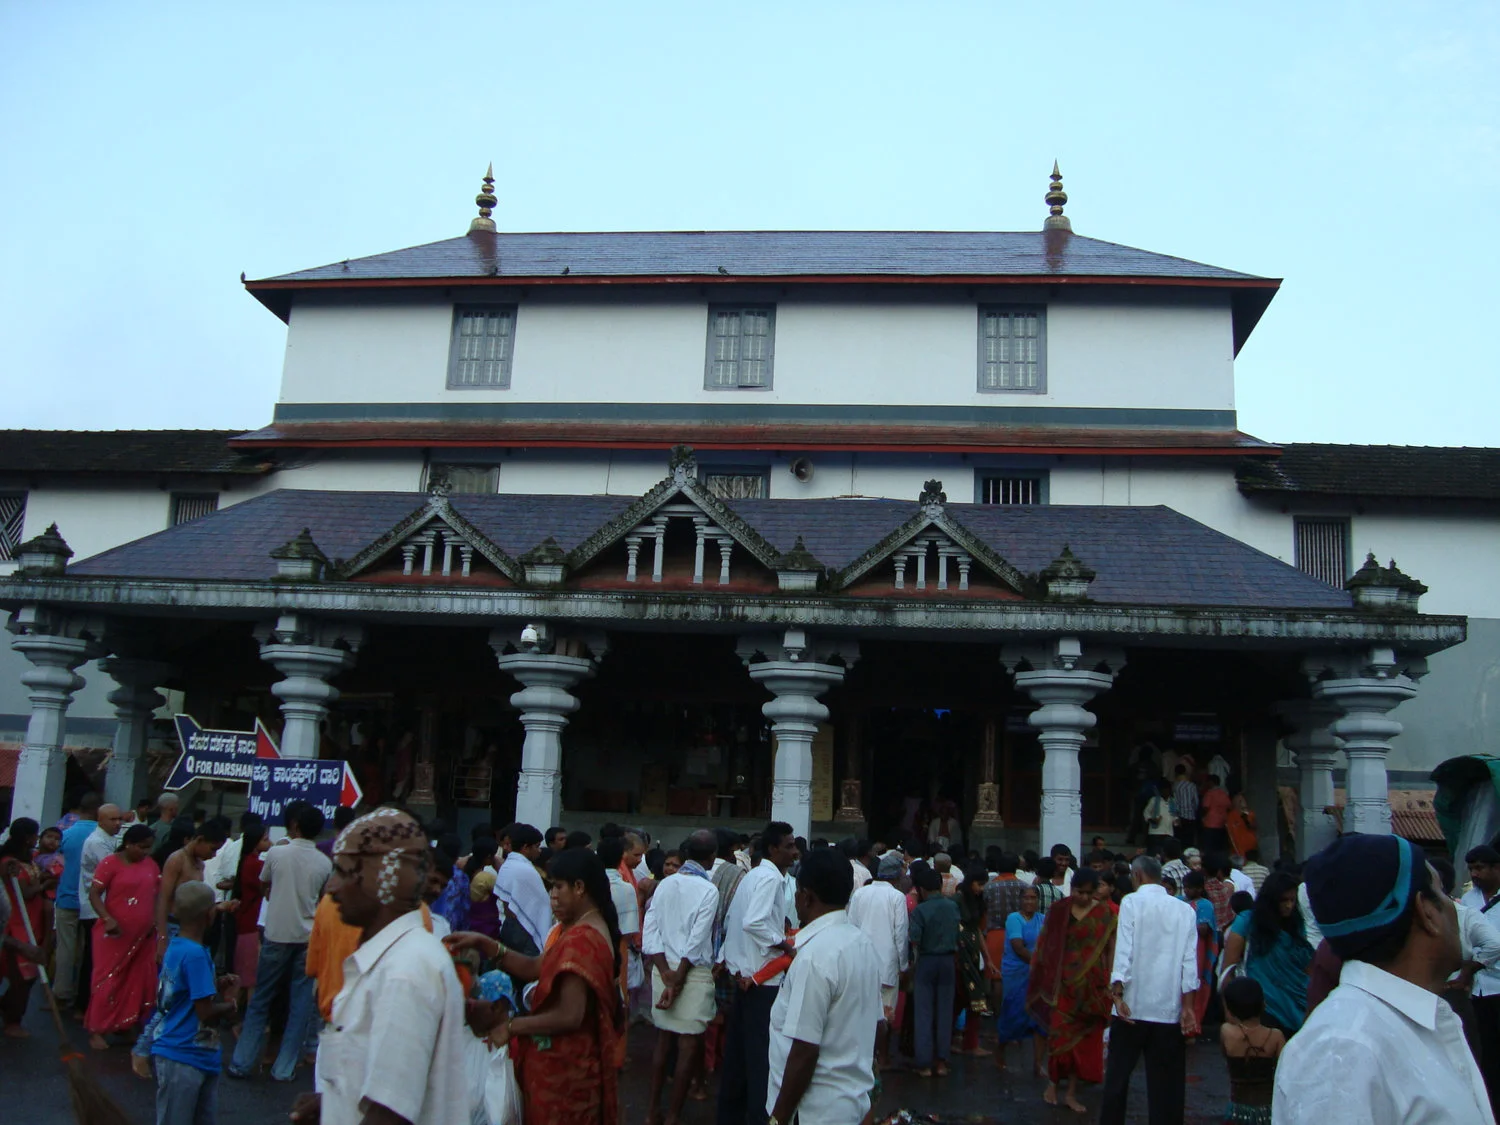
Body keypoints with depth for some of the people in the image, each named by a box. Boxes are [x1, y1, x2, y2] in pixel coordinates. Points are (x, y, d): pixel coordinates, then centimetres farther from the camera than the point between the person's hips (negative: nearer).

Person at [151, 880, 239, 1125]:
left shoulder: (175, 946, 6)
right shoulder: (195, 955, -24)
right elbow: (206, 1012, -23)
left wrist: (217, 988, 4)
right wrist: (231, 1006, -4)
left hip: (201, 1056, 9)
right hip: (183, 1057, -9)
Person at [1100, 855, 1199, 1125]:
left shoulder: (1131, 902, -3)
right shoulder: (1185, 910, 4)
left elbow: (1124, 950, -11)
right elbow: (1190, 960, 0)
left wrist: (1118, 994, -11)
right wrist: (1187, 1006, 1)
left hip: (1133, 1004, -2)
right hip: (1170, 1008, 2)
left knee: (1118, 1073, 10)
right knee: (1166, 1081, 8)